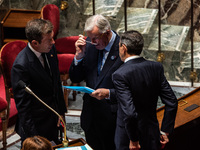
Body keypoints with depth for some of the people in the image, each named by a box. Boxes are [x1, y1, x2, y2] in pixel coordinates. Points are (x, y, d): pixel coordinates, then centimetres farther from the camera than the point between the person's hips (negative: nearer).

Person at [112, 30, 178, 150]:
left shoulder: (120, 75, -20)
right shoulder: (156, 67, -3)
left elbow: (129, 113, -28)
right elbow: (172, 102, -3)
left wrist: (133, 140, -15)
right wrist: (165, 131, 5)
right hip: (152, 137, 5)